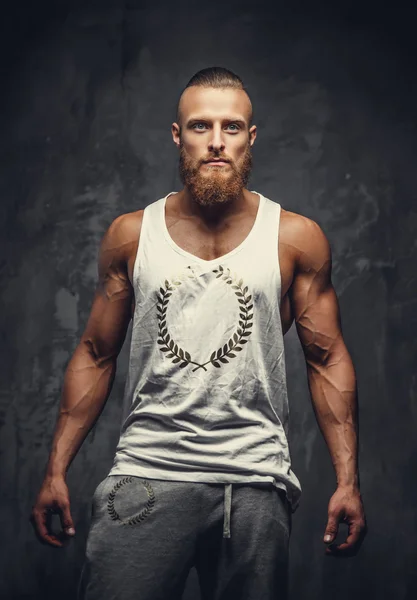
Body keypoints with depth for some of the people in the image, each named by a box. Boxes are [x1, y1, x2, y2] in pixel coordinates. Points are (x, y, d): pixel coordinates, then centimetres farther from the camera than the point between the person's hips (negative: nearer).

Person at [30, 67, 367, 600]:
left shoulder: (296, 239, 4)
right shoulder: (130, 235, 7)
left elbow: (328, 361, 6)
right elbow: (95, 356, 11)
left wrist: (347, 481, -2)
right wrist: (56, 471, 4)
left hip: (256, 482, 0)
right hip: (146, 474, 0)